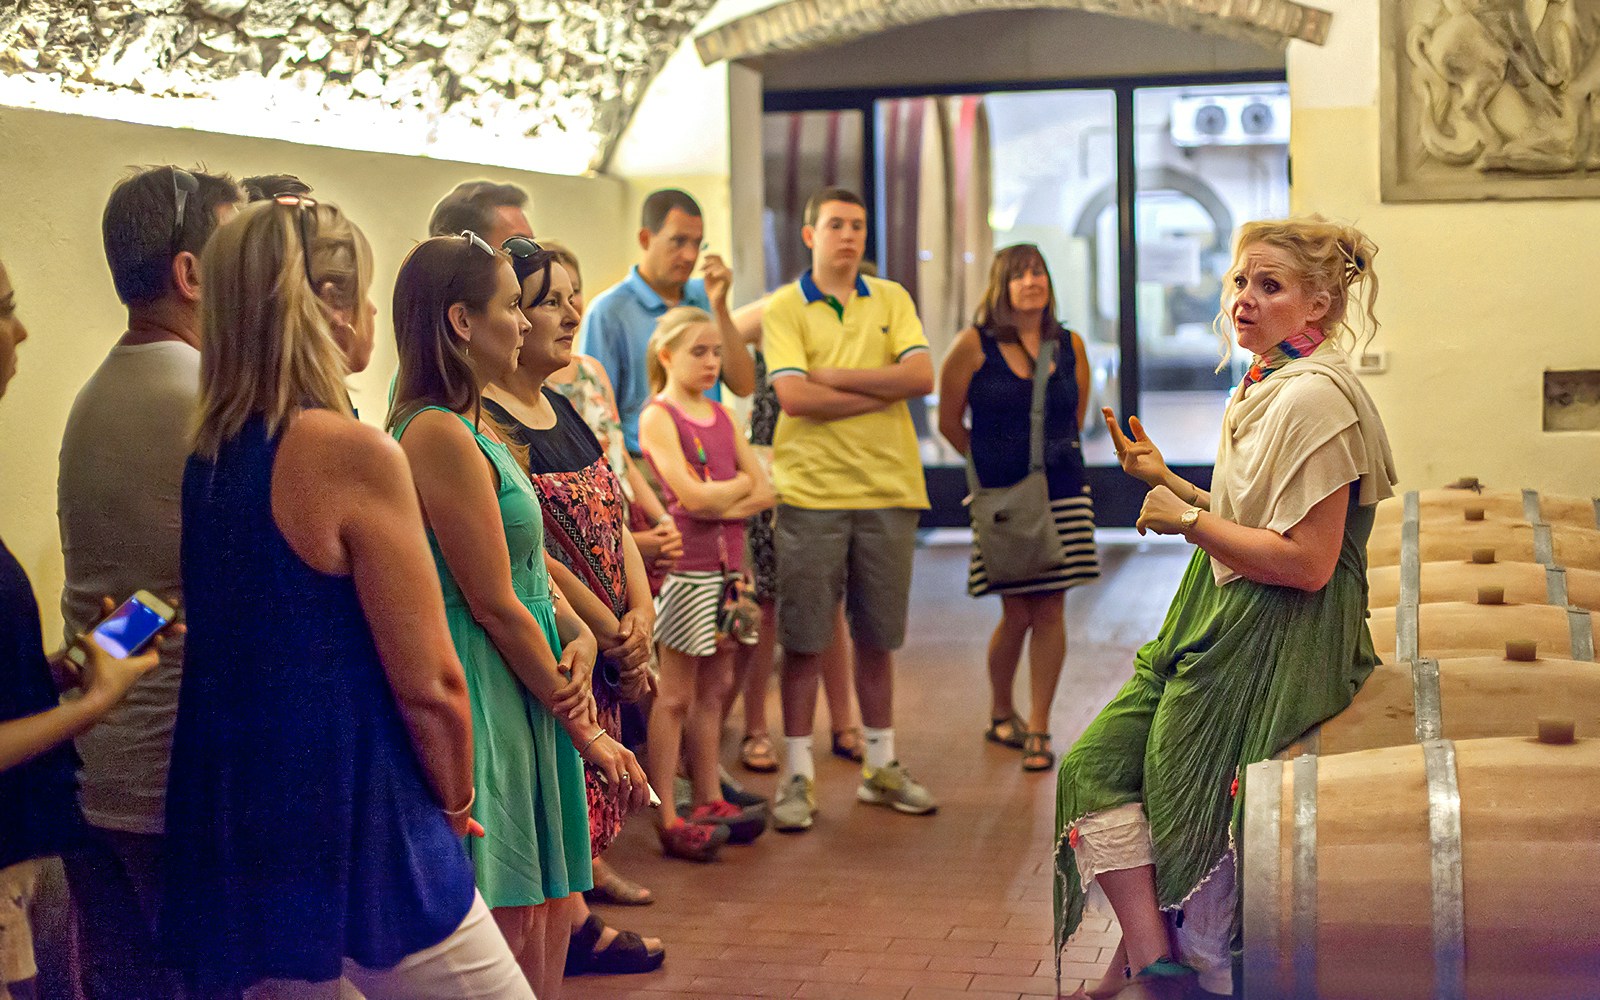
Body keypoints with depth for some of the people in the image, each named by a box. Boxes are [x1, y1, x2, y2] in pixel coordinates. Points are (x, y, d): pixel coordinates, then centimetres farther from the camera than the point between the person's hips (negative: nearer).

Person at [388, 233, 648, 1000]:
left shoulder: (477, 430, 15)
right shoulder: (441, 434, -17)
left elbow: (529, 564, 16)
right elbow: (495, 604, -17)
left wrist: (579, 637, -5)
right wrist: (583, 729, -10)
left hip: (522, 706, 10)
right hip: (482, 704, -10)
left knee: (547, 934, 15)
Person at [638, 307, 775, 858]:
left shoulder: (722, 416, 14)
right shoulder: (658, 417, -6)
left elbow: (765, 492, 7)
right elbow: (691, 495, -17)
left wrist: (719, 502, -10)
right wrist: (741, 484, -1)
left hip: (727, 564, 7)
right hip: (685, 566, -7)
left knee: (714, 687, 11)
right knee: (675, 695, -4)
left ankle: (708, 802, 18)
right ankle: (666, 818, 0)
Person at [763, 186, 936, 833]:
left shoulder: (891, 299, 11)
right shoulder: (784, 308, 2)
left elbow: (921, 375, -4)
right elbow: (793, 395, -13)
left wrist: (837, 376, -10)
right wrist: (884, 390, -7)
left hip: (888, 488, 3)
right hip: (811, 490, -3)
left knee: (877, 636, 11)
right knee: (804, 639, -1)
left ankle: (881, 767, 23)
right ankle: (797, 776, 8)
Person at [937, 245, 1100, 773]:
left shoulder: (1070, 346, 5)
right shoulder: (975, 345, -6)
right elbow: (949, 421, 3)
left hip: (1062, 492, 3)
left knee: (1050, 611, 1)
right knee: (1017, 613, 1)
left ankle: (1038, 729, 10)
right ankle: (1000, 713, 26)